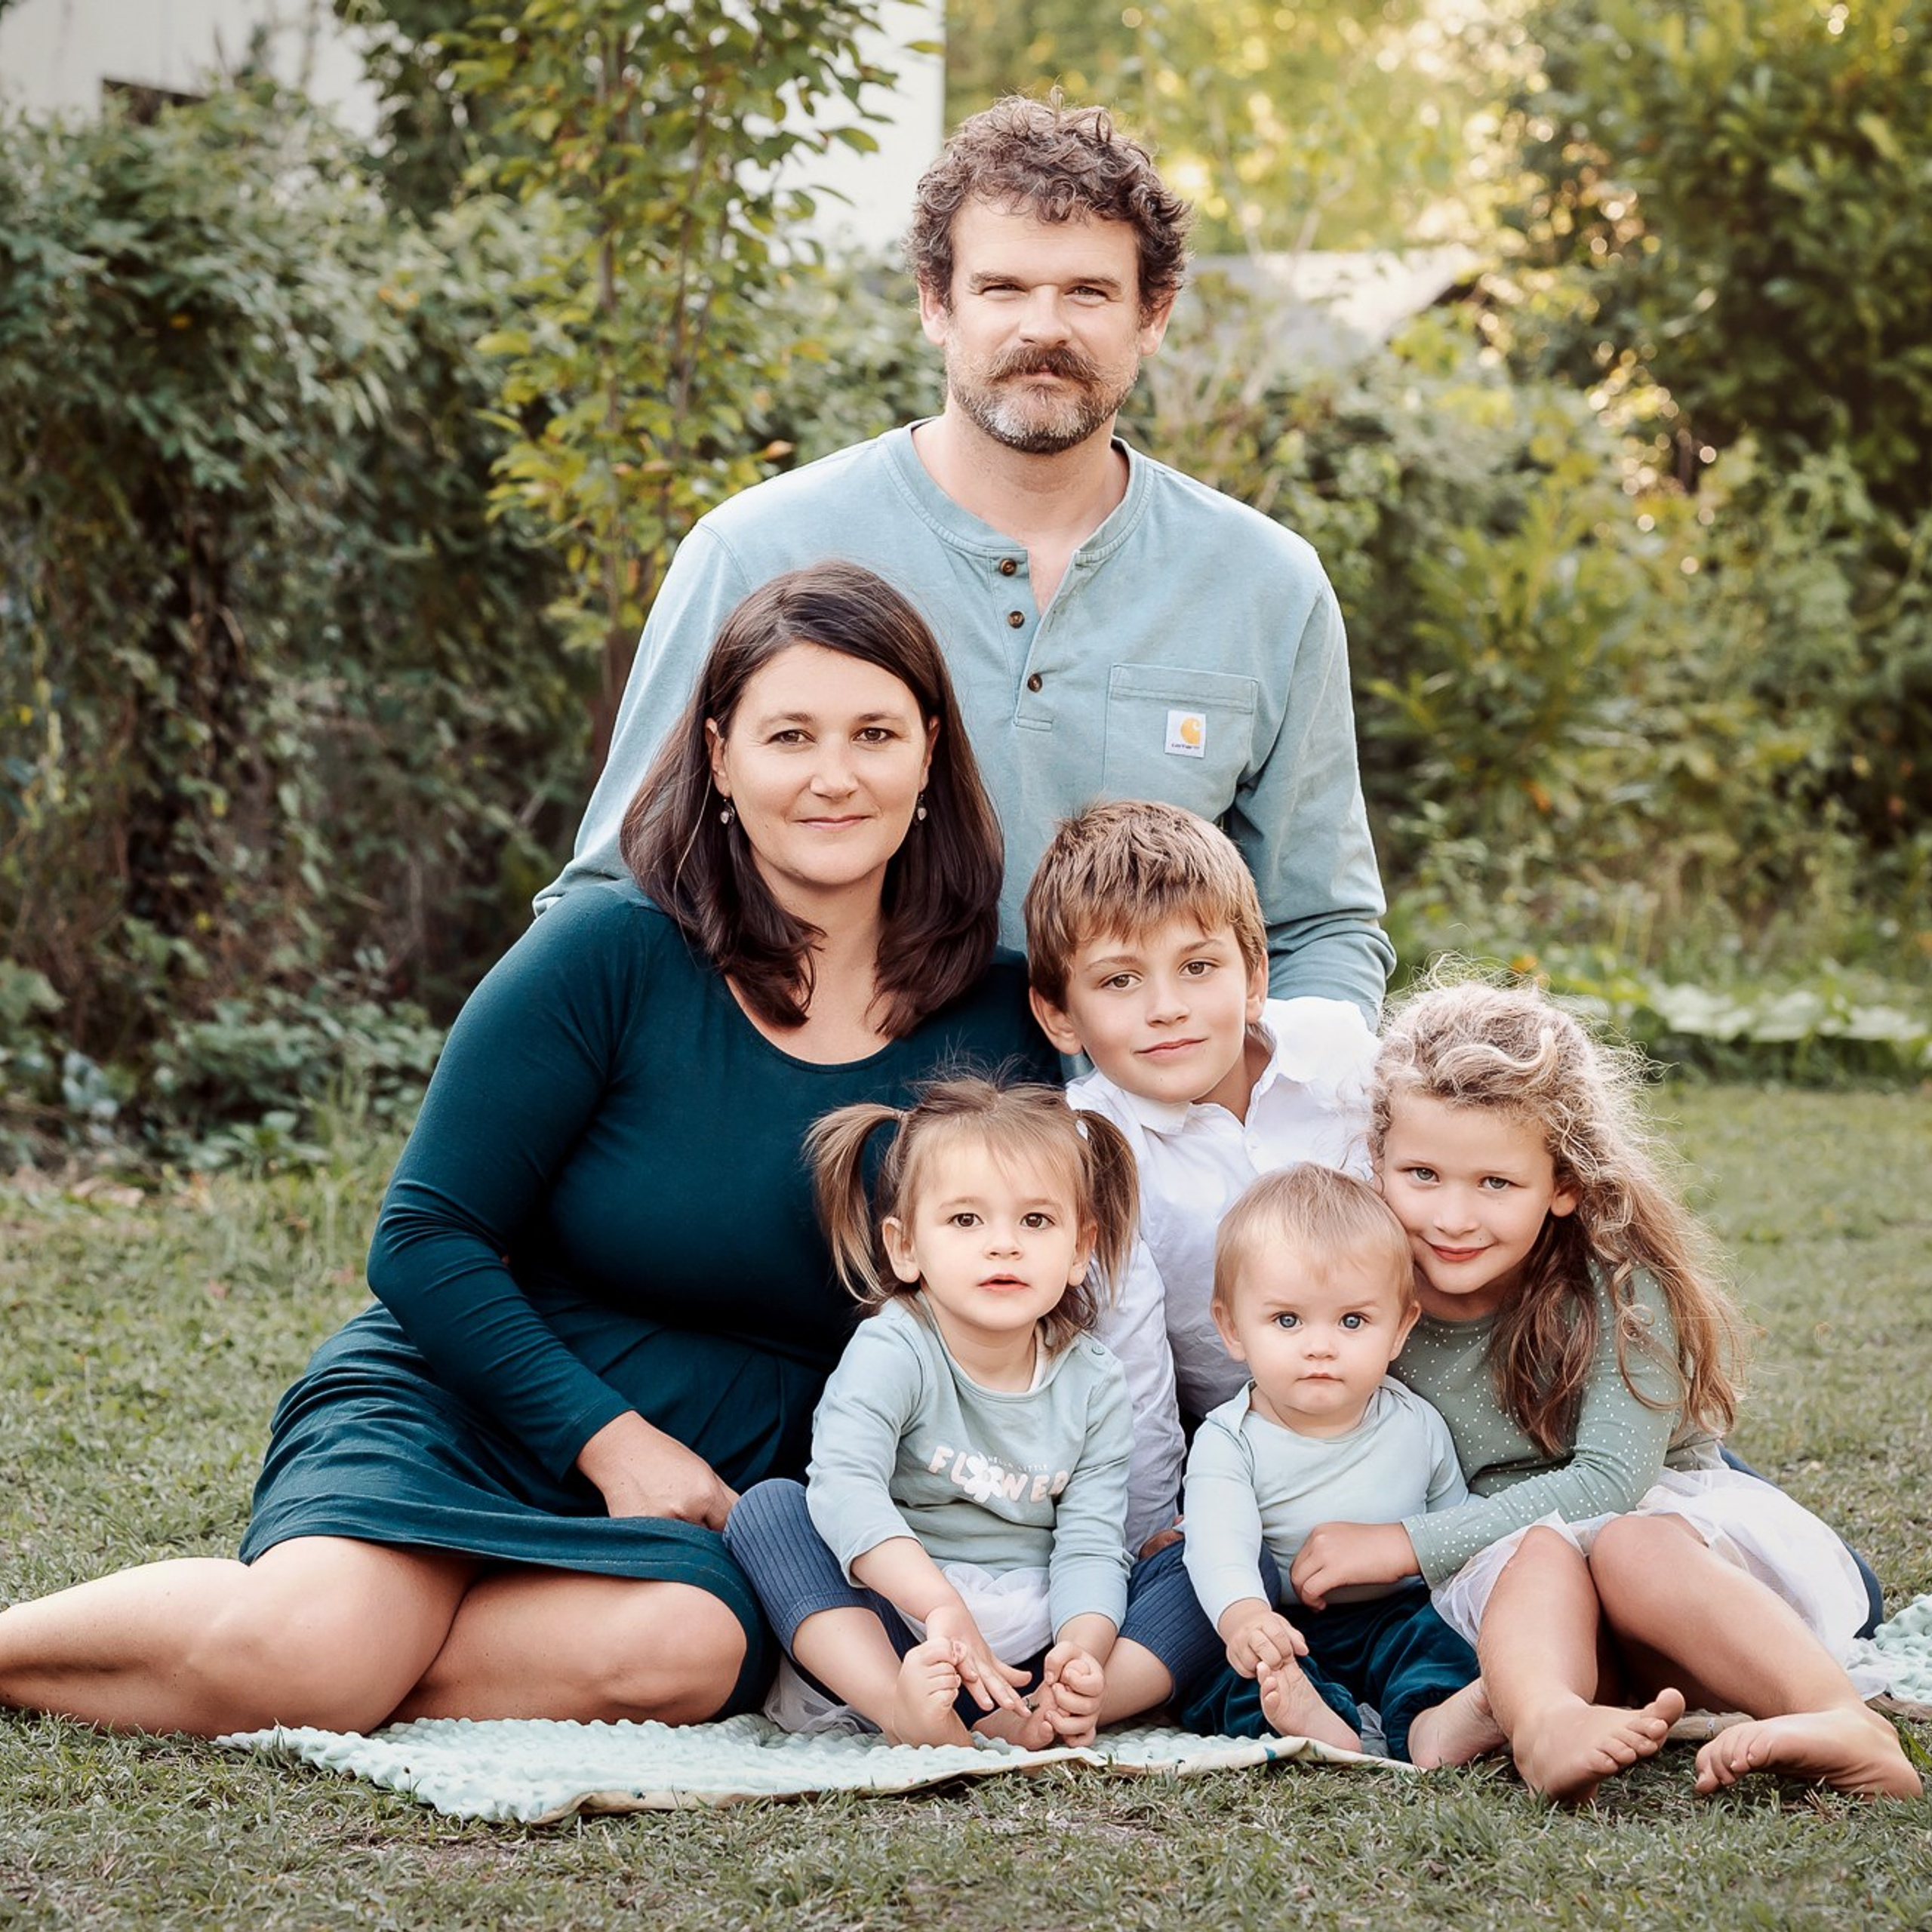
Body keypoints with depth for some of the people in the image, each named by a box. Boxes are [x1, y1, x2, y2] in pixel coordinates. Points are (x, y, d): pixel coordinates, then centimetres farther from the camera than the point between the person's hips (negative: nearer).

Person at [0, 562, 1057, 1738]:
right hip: (466, 1412, -2)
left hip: (726, 1488, 3)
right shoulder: (612, 955, -9)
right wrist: (612, 1440, -15)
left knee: (688, 1650, -34)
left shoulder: (999, 1025, 0)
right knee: (302, 1646, -31)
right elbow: (424, 1241, -7)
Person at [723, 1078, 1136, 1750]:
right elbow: (845, 1485, -30)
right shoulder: (892, 1350, -12)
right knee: (768, 1506, -24)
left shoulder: (1094, 1385, -1)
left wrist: (1082, 1651, -30)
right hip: (892, 1628, -3)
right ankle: (902, 1709, -43)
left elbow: (1090, 1545, -8)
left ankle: (1044, 1716, -33)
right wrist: (942, 1607, -43)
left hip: (1030, 1635, 3)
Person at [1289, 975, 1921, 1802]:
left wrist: (1411, 1543, -24)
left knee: (1630, 1548, -35)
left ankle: (1850, 1731, -48)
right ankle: (1544, 1726, -61)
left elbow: (1611, 1480, -21)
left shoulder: (1617, 1284, -14)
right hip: (1494, 1584, 2)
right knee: (1542, 1549, -31)